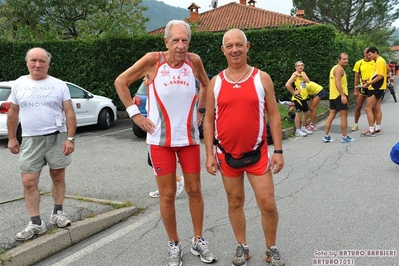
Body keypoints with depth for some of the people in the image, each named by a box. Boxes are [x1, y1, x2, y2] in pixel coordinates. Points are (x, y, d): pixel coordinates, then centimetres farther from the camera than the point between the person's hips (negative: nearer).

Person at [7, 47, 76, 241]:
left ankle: (57, 213, 26)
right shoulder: (19, 84, 6)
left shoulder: (59, 85, 0)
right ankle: (36, 223, 8)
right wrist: (11, 138, 10)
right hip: (30, 140, 2)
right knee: (29, 182, -1)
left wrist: (70, 138, -10)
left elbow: (69, 113, -3)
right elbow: (13, 113, 13)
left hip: (57, 138, -1)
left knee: (58, 178, 9)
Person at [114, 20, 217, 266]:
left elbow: (206, 84, 18)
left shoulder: (194, 61, -3)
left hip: (189, 137, 2)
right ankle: (174, 245, 23)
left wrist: (201, 110, 10)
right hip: (161, 139, -2)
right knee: (167, 194, 5)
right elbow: (121, 82, -1)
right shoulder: (153, 60, -10)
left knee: (195, 190, 10)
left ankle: (198, 241, 27)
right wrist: (134, 113, -6)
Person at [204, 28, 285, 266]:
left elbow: (274, 116, 0)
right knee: (235, 202, 13)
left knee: (268, 204, 2)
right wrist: (210, 154, -2)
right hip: (227, 154, 2)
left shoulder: (262, 78, -2)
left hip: (257, 153, -1)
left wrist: (278, 151, -4)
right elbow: (209, 120, 4)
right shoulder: (215, 82, 1)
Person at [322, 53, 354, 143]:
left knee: (331, 115, 10)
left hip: (332, 96, 10)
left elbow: (331, 83, 23)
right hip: (339, 95, -10)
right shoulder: (339, 68, -12)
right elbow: (337, 82, -24)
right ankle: (344, 137, 1)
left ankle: (326, 136, 10)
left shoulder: (334, 68, 20)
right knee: (344, 116, -3)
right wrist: (343, 95, -28)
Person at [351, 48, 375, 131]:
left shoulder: (375, 62, -3)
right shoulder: (359, 63, 0)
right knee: (358, 107, 5)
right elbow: (356, 77, 3)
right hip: (362, 87, 1)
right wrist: (355, 89, 0)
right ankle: (355, 124, 19)